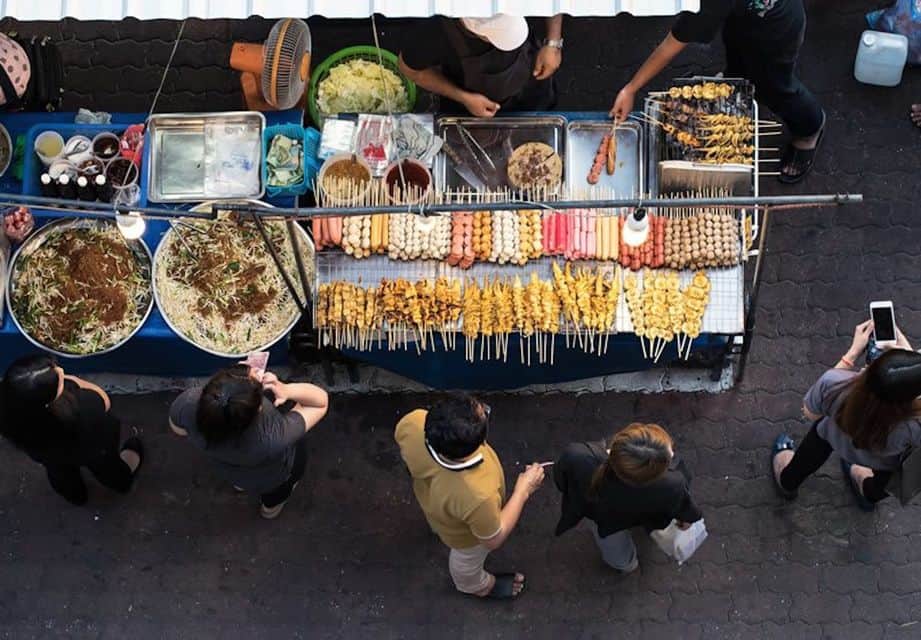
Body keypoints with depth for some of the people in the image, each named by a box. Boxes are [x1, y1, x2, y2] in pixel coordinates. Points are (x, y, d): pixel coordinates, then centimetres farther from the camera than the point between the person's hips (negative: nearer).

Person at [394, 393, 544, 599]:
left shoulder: (414, 422, -41)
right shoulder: (477, 497, -49)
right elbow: (494, 540, -26)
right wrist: (523, 490, -20)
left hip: (429, 493, 4)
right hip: (465, 535, -4)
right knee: (468, 561, 33)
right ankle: (475, 585, 66)